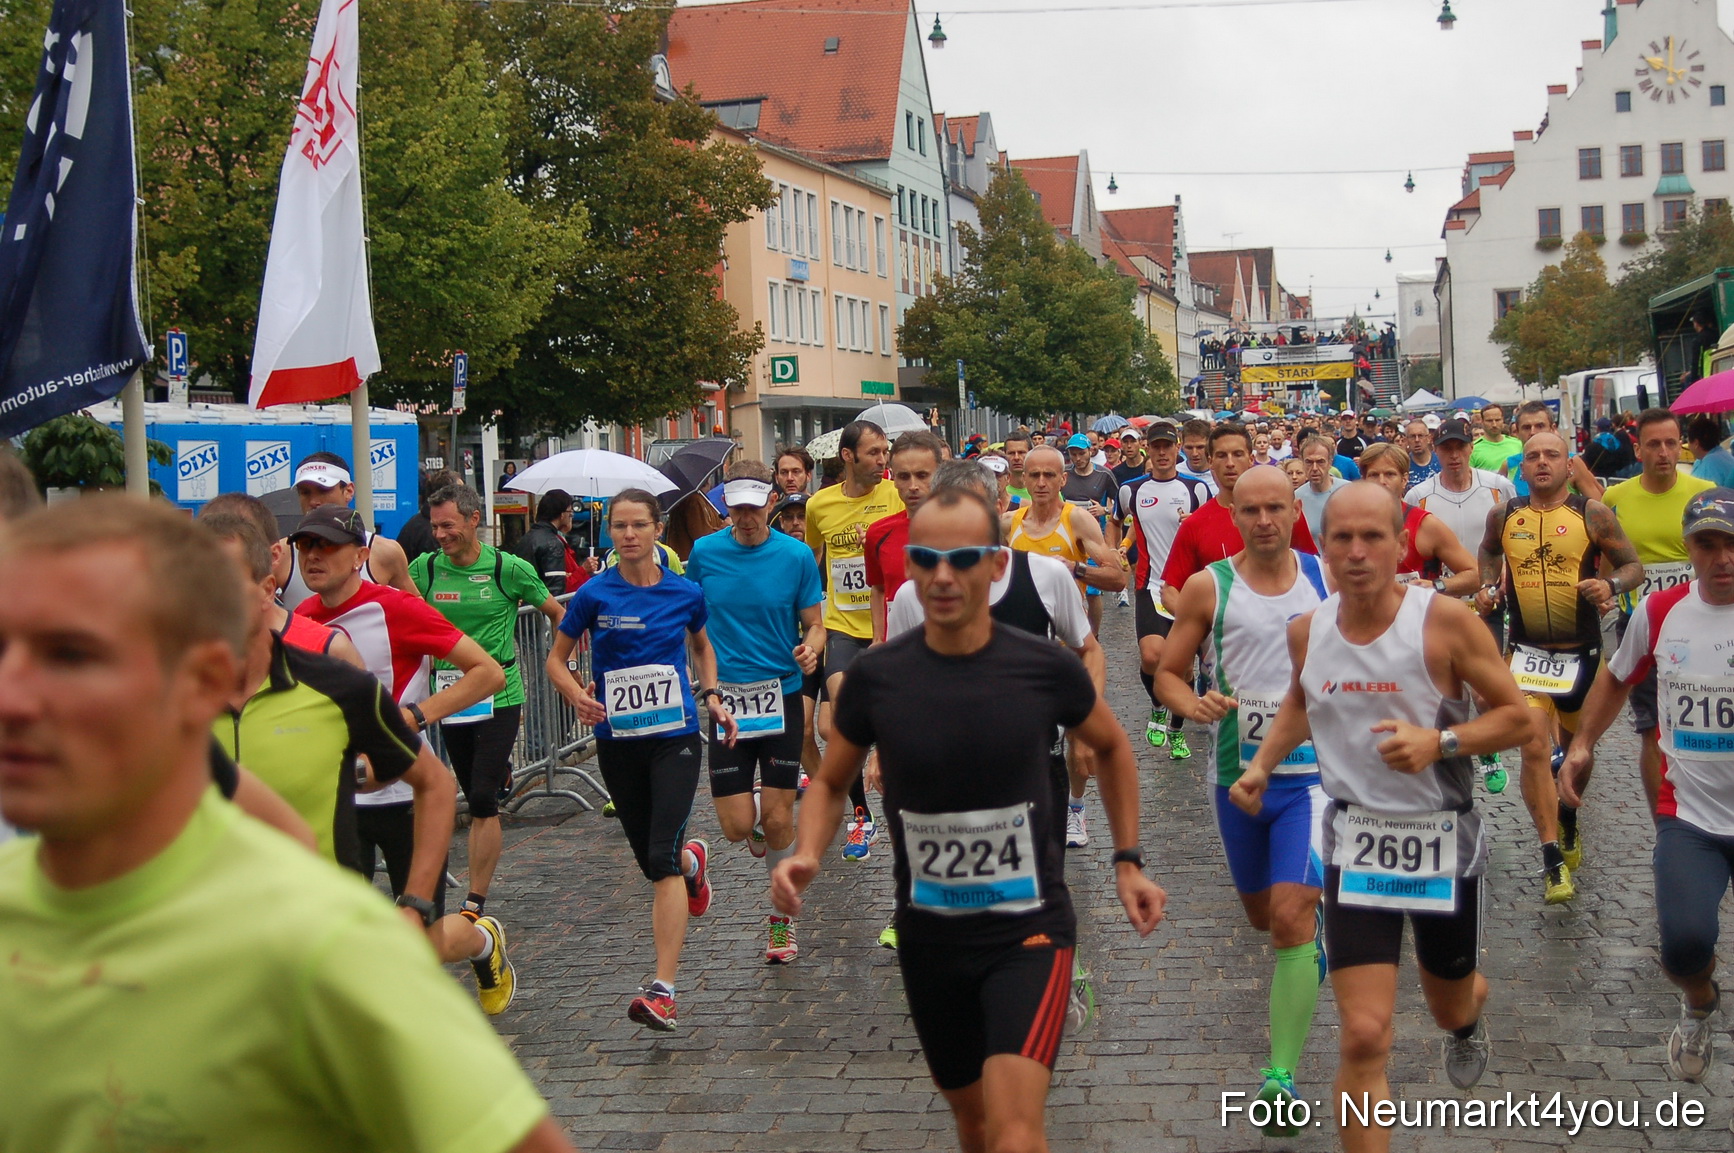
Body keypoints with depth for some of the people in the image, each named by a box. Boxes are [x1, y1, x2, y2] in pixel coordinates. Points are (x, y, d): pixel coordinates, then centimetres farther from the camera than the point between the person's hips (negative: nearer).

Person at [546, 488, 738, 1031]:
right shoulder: (594, 594, -4)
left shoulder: (685, 593, 0)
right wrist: (577, 695, -16)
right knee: (649, 859, 13)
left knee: (662, 856, -15)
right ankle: (693, 860, 52)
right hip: (617, 741, 2)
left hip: (675, 737, -1)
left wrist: (711, 696, 5)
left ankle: (663, 989, -17)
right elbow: (556, 659, 4)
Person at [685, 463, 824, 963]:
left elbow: (814, 623, 2)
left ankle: (781, 917, 19)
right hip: (725, 698, 1)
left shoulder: (797, 556, -4)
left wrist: (811, 648, -20)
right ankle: (759, 821, 35)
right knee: (737, 825, -3)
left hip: (781, 696, -1)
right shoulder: (703, 553, 0)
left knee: (778, 820, 0)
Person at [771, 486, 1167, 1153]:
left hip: (1028, 929, -3)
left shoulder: (1046, 668, -11)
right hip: (928, 936, 3)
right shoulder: (875, 676, -9)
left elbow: (1111, 747, 10)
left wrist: (1127, 861, 7)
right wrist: (806, 855, -13)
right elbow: (832, 781, 7)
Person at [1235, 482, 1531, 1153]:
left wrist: (1440, 742, -26)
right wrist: (1262, 765, 4)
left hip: (1444, 841, -1)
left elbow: (1515, 716, -10)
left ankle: (1468, 1016, 62)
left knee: (1449, 1009, 23)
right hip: (1355, 841, 1)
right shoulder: (1306, 631, -3)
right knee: (1363, 1037, -11)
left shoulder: (1445, 621, -17)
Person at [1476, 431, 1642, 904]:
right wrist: (1488, 586, 5)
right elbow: (1489, 551, 23)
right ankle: (1554, 861, -13)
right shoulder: (1504, 515, 1)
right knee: (1534, 746, -18)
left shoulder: (1592, 514, -6)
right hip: (1528, 650, 0)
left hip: (1581, 651, 0)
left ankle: (1568, 822, 49)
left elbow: (1634, 565, -2)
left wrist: (1611, 585, -22)